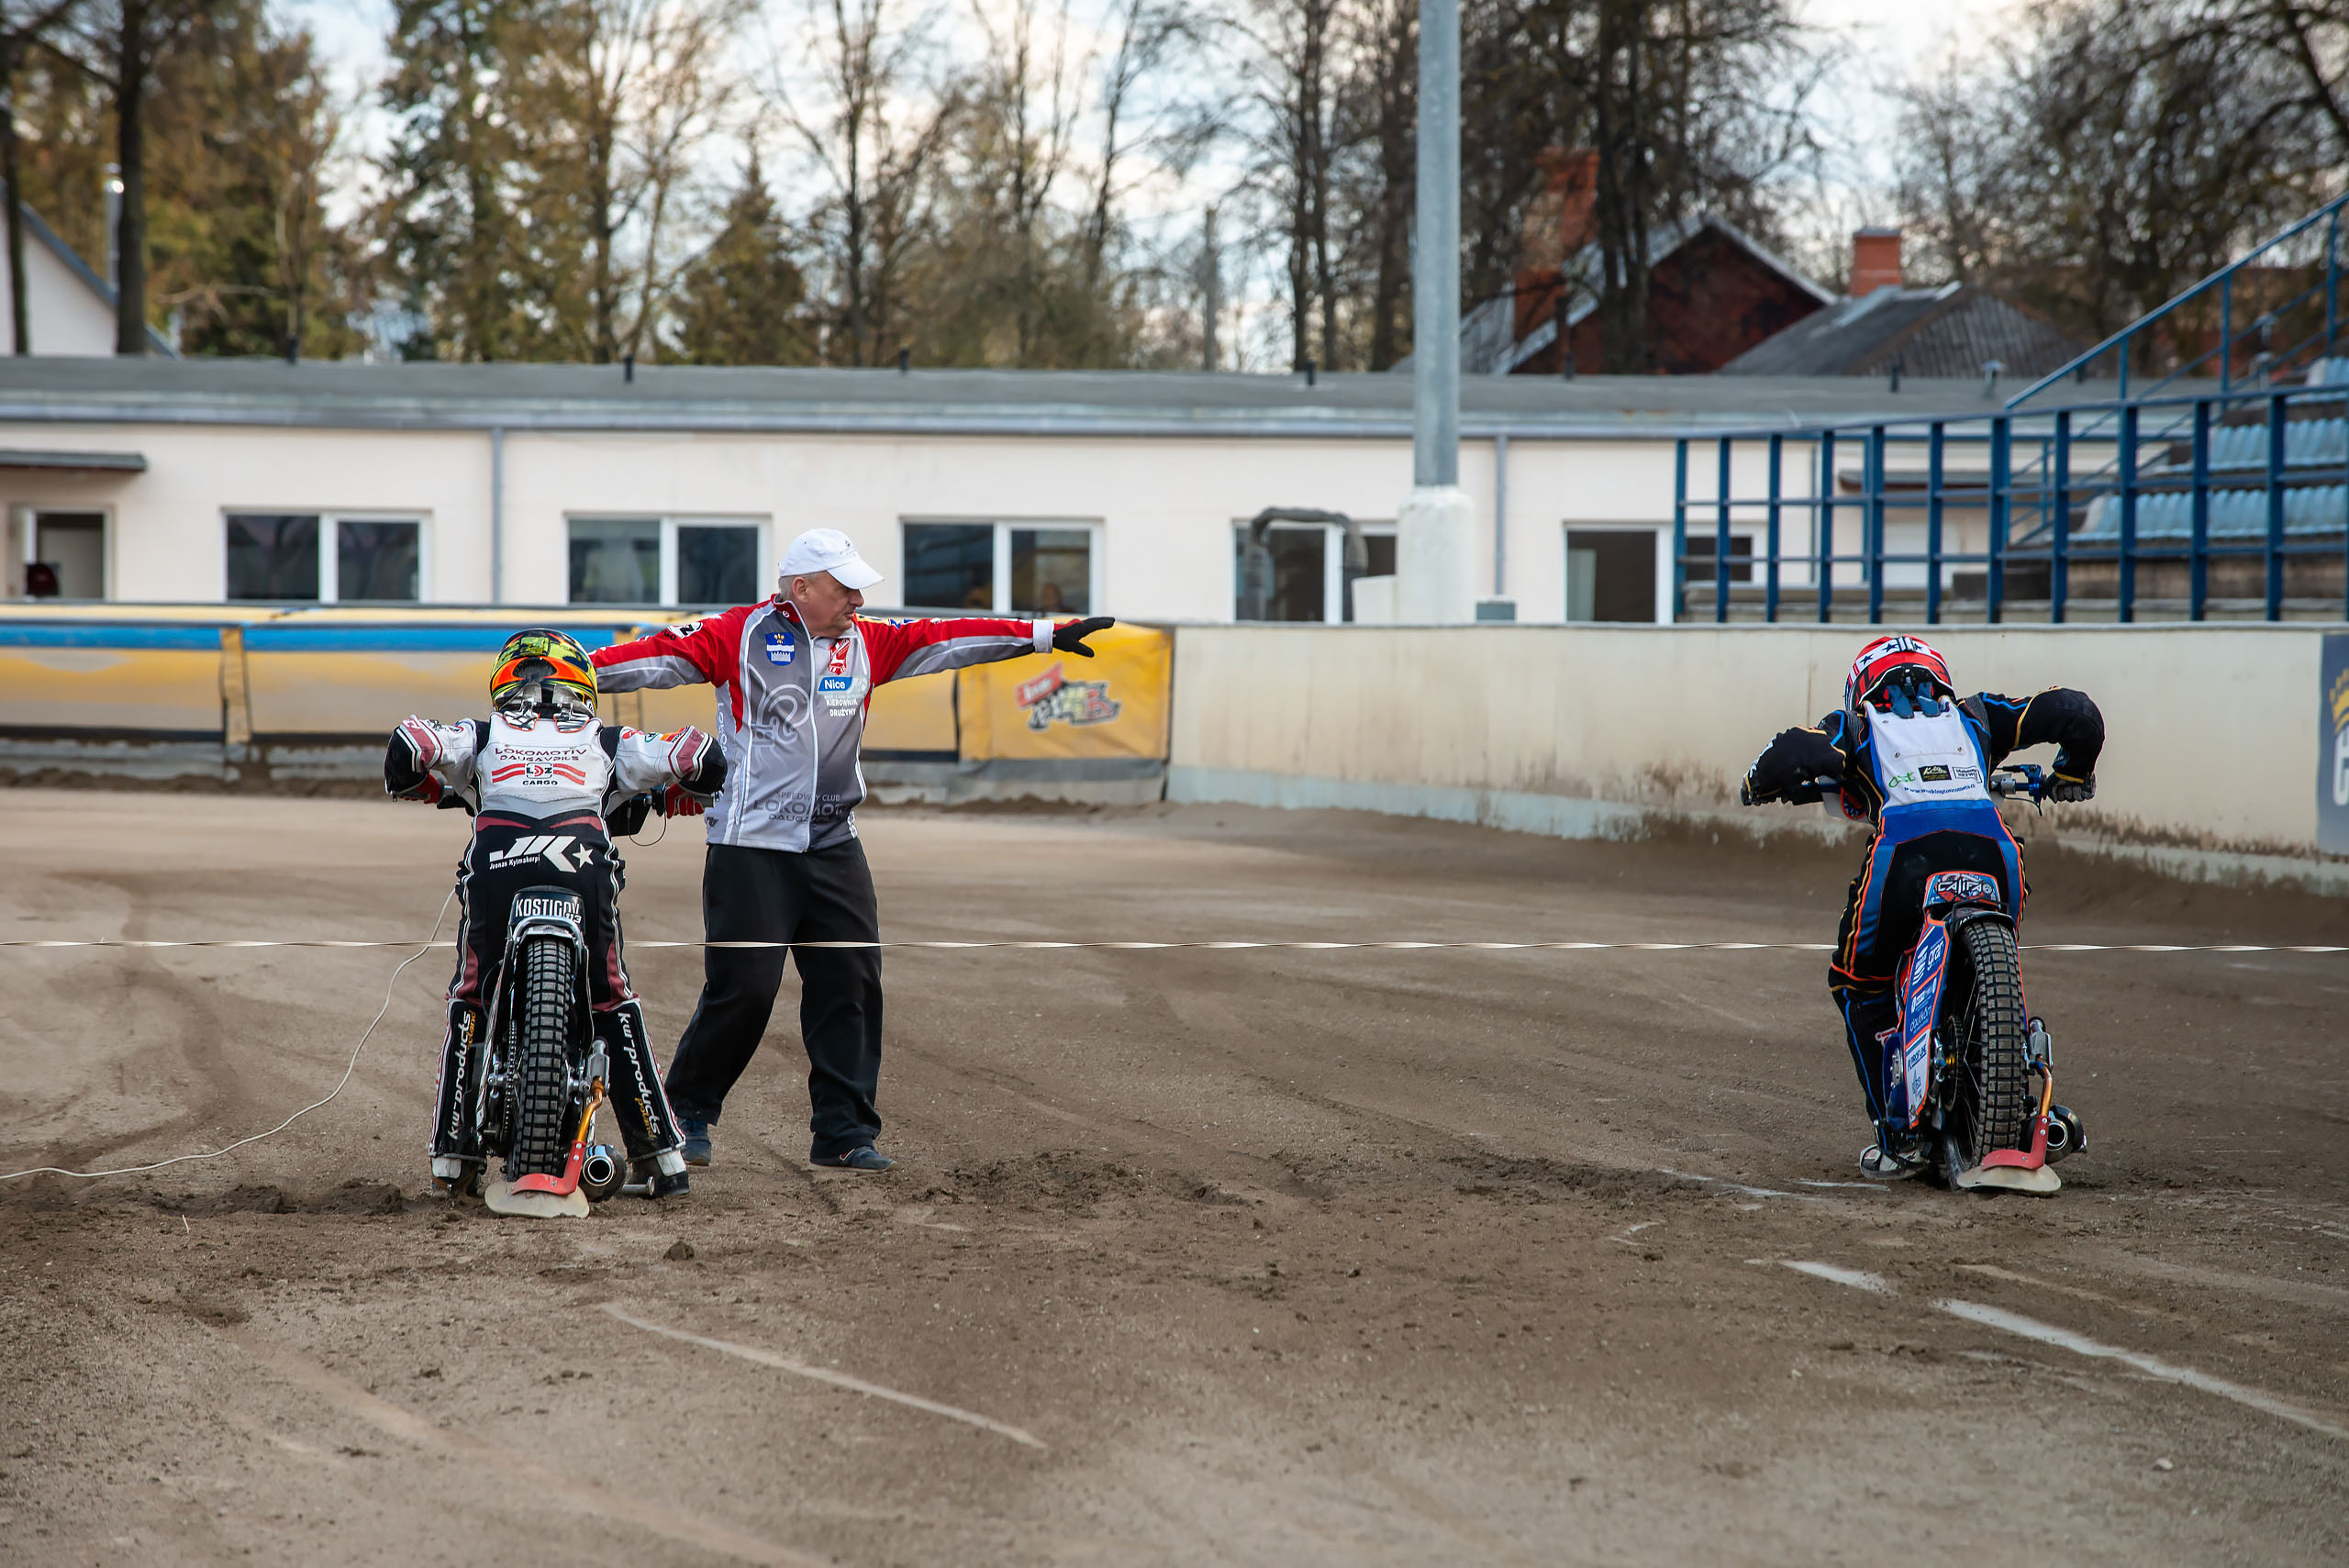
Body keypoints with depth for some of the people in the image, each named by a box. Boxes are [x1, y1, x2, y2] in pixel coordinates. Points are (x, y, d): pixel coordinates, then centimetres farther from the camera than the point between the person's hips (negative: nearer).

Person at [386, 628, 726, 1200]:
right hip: (585, 869, 0)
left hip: (495, 871, 0)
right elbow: (702, 760, 22)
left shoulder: (483, 735, 27)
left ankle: (452, 1156, 18)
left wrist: (436, 789, 30)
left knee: (469, 1006, 21)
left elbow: (407, 747, 10)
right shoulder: (605, 743, 29)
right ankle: (663, 1157, 14)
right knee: (616, 1008, 18)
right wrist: (645, 805, 37)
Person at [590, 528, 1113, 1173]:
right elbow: (662, 657, -10)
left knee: (851, 984, 2)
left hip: (833, 847, 6)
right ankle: (687, 1112, 12)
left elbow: (946, 640, 10)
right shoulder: (740, 635, -4)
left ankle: (844, 1132, 10)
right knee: (744, 987, -7)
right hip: (751, 847, -6)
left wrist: (1045, 635, 6)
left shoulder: (867, 643, 11)